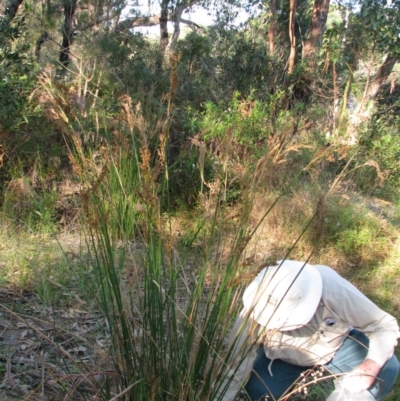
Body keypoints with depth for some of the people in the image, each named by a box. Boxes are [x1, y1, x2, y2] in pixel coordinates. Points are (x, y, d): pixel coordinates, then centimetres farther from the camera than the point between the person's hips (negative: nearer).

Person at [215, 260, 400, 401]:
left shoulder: (334, 289, -37)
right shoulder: (256, 310, -34)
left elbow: (385, 326, -25)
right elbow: (237, 364, -28)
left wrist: (370, 366, -40)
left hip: (338, 345, 1)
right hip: (285, 358, 0)